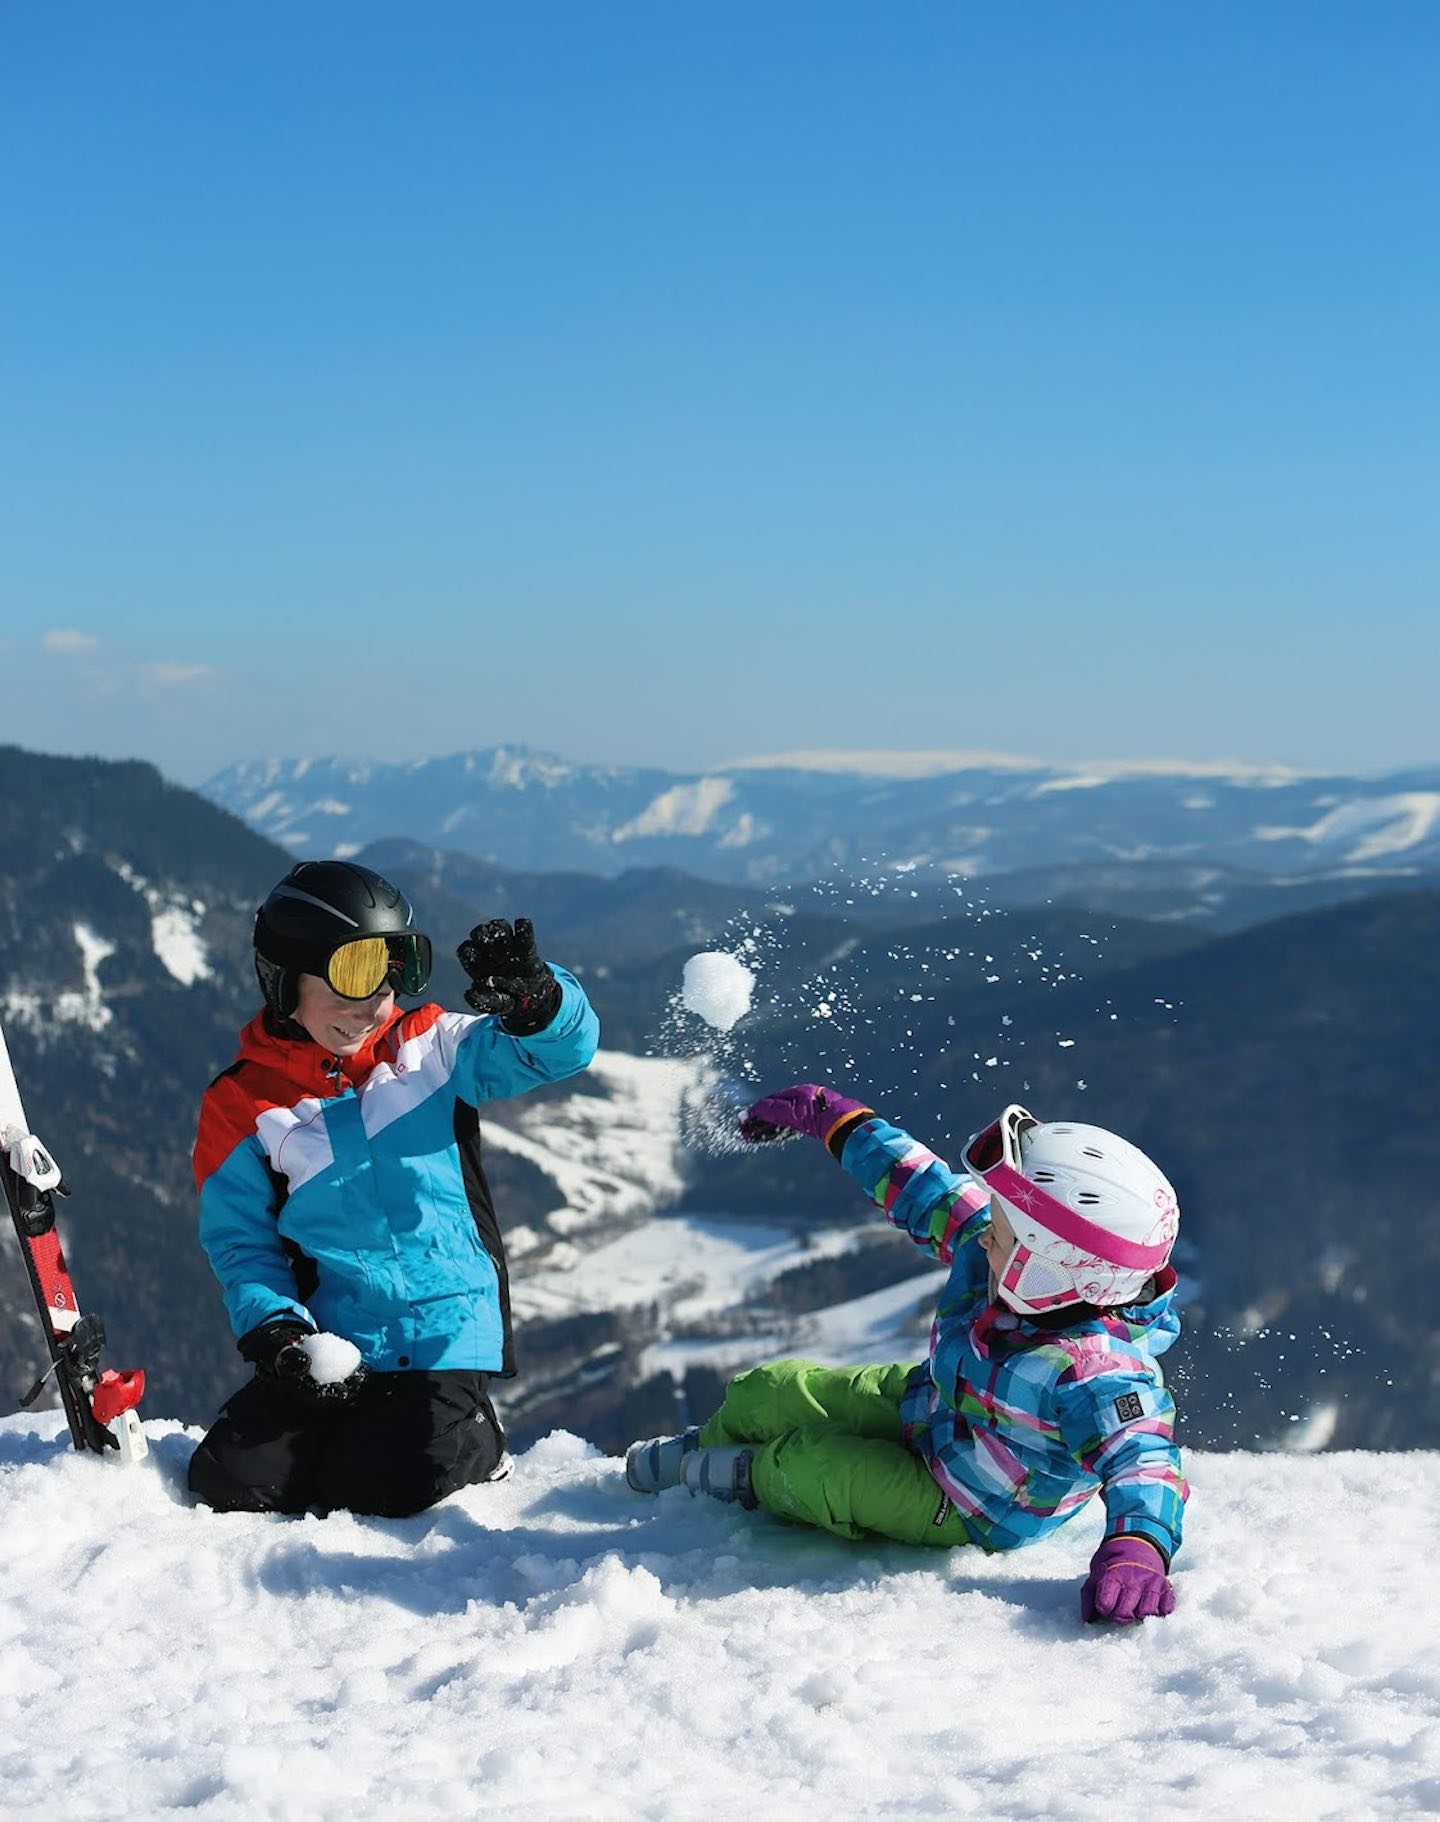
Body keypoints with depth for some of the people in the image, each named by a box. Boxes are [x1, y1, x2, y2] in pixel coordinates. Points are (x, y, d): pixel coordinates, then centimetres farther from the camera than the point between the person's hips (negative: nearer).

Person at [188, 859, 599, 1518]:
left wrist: (531, 996, -23)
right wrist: (279, 1336, -11)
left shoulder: (432, 1049, 5)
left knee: (385, 1488, -23)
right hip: (333, 1347, 2)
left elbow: (566, 1045, -1)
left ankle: (467, 1442, 13)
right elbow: (240, 1242, 4)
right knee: (232, 1482, -14)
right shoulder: (242, 1105, 3)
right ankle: (352, 1435, 16)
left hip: (447, 1334, -1)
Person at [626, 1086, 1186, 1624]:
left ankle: (752, 1476, 17)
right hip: (925, 1403, 7)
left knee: (810, 1464, -21)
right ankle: (705, 1447, 46)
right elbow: (925, 1191, -7)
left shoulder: (1094, 1370, -42)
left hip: (969, 1512, -7)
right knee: (769, 1393, 11)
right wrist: (834, 1119, 2)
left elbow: (1143, 1456, -50)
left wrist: (1139, 1545, -71)